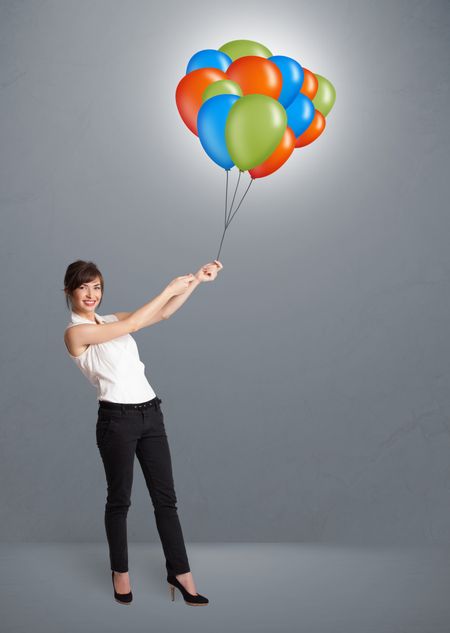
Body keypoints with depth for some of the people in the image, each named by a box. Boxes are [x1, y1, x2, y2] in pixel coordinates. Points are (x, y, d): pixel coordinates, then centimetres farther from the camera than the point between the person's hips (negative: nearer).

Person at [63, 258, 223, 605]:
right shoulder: (75, 332, -7)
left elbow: (163, 314, 7)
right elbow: (132, 323, -14)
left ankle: (180, 572, 14)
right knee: (119, 499, 8)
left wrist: (197, 280, -1)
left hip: (150, 412, 6)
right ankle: (120, 571, 25)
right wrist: (170, 288, -11)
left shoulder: (112, 320, 14)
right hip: (117, 419, -6)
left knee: (166, 498, 7)